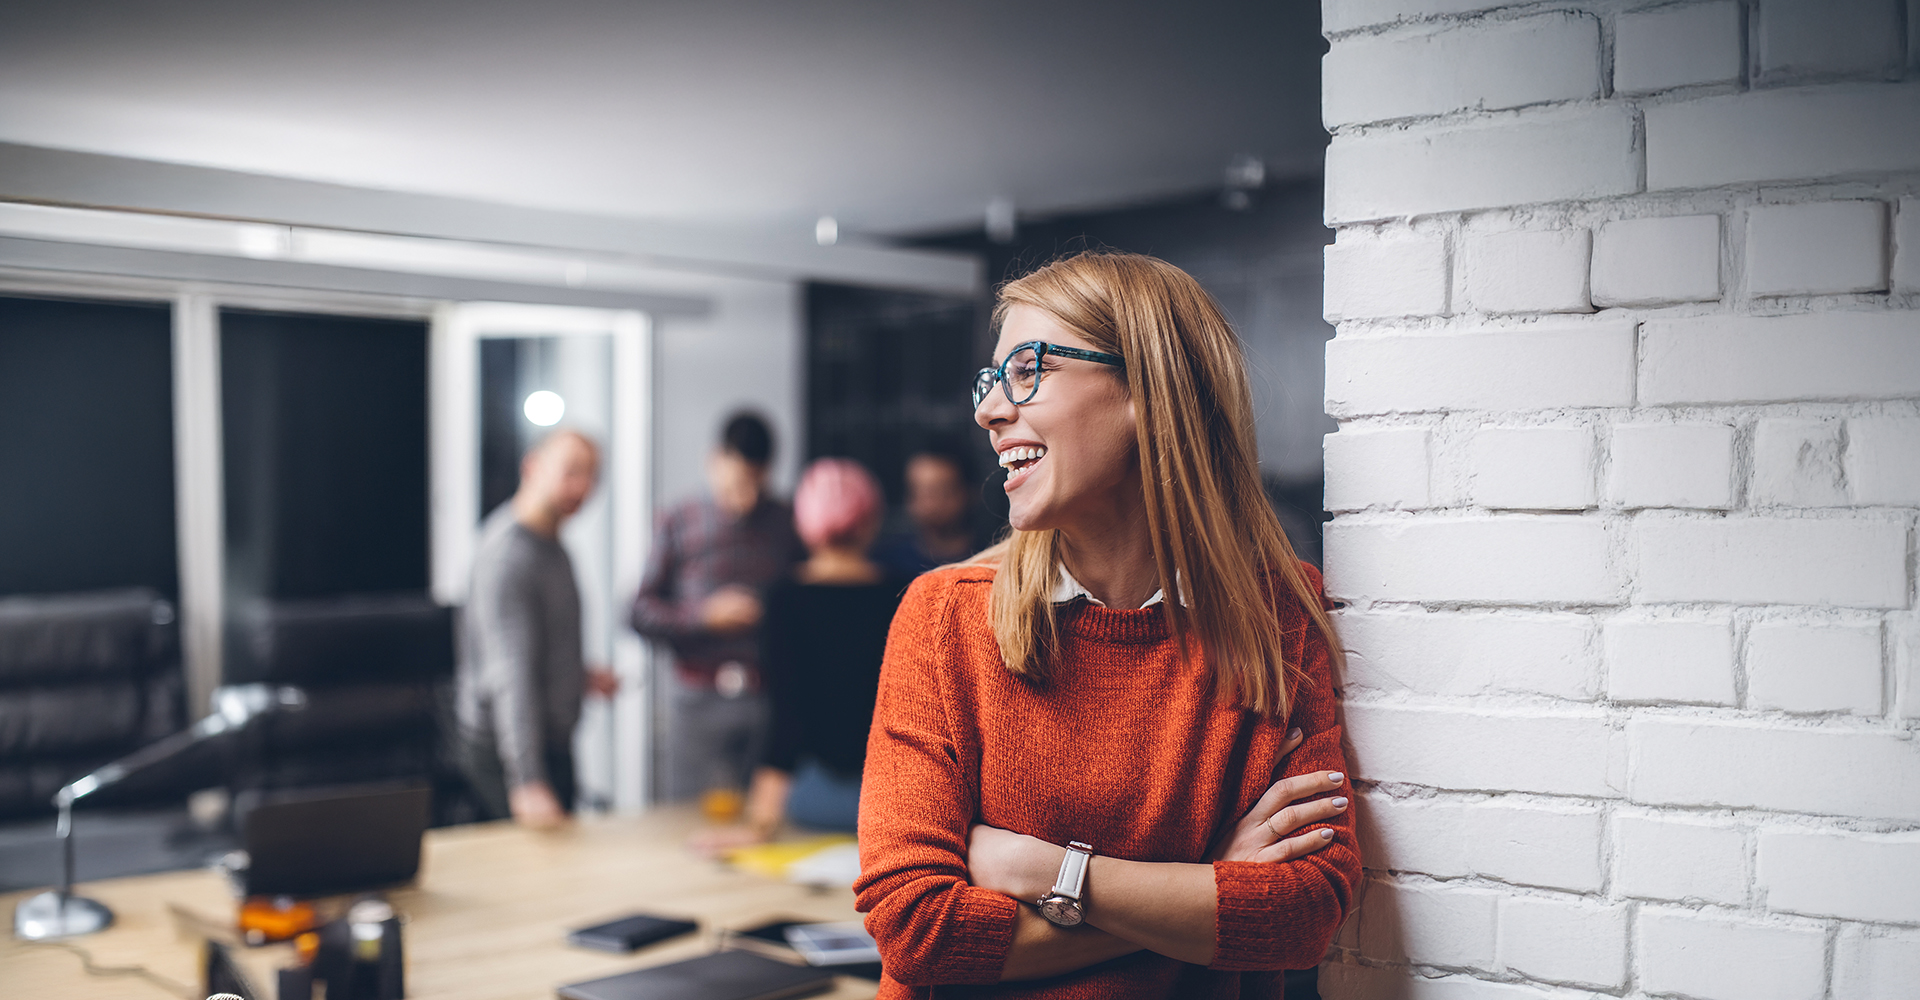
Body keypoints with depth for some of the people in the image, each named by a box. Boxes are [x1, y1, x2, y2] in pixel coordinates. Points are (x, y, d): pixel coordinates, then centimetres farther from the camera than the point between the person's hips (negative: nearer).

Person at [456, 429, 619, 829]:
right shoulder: (508, 556, -24)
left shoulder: (547, 542, 9)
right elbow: (510, 679, -32)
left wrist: (580, 676, 13)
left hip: (552, 743, 10)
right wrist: (527, 782, -38)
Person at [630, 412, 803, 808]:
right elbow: (641, 613, 4)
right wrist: (707, 614, -9)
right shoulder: (679, 524, 6)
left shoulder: (788, 525, 9)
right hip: (701, 700, -1)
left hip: (771, 698, 1)